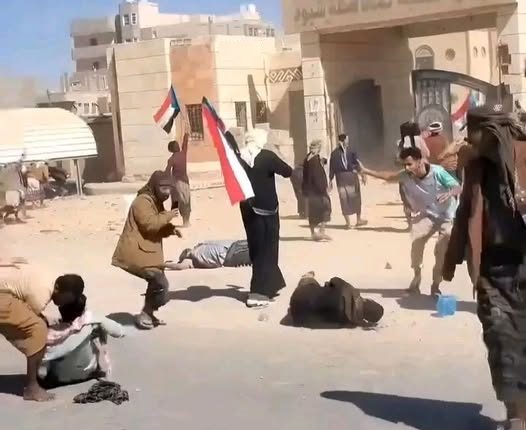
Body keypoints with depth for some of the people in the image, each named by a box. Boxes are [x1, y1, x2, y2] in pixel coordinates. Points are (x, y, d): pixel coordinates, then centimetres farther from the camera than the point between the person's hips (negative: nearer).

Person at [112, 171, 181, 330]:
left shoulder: (156, 202, 18)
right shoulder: (143, 201, -15)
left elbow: (157, 229, 23)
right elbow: (149, 224, -27)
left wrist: (170, 229, 4)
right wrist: (168, 216, -17)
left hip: (146, 252, 11)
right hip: (136, 252, -11)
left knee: (156, 282, 19)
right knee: (160, 284, -14)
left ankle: (147, 314, 32)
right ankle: (144, 315, -2)